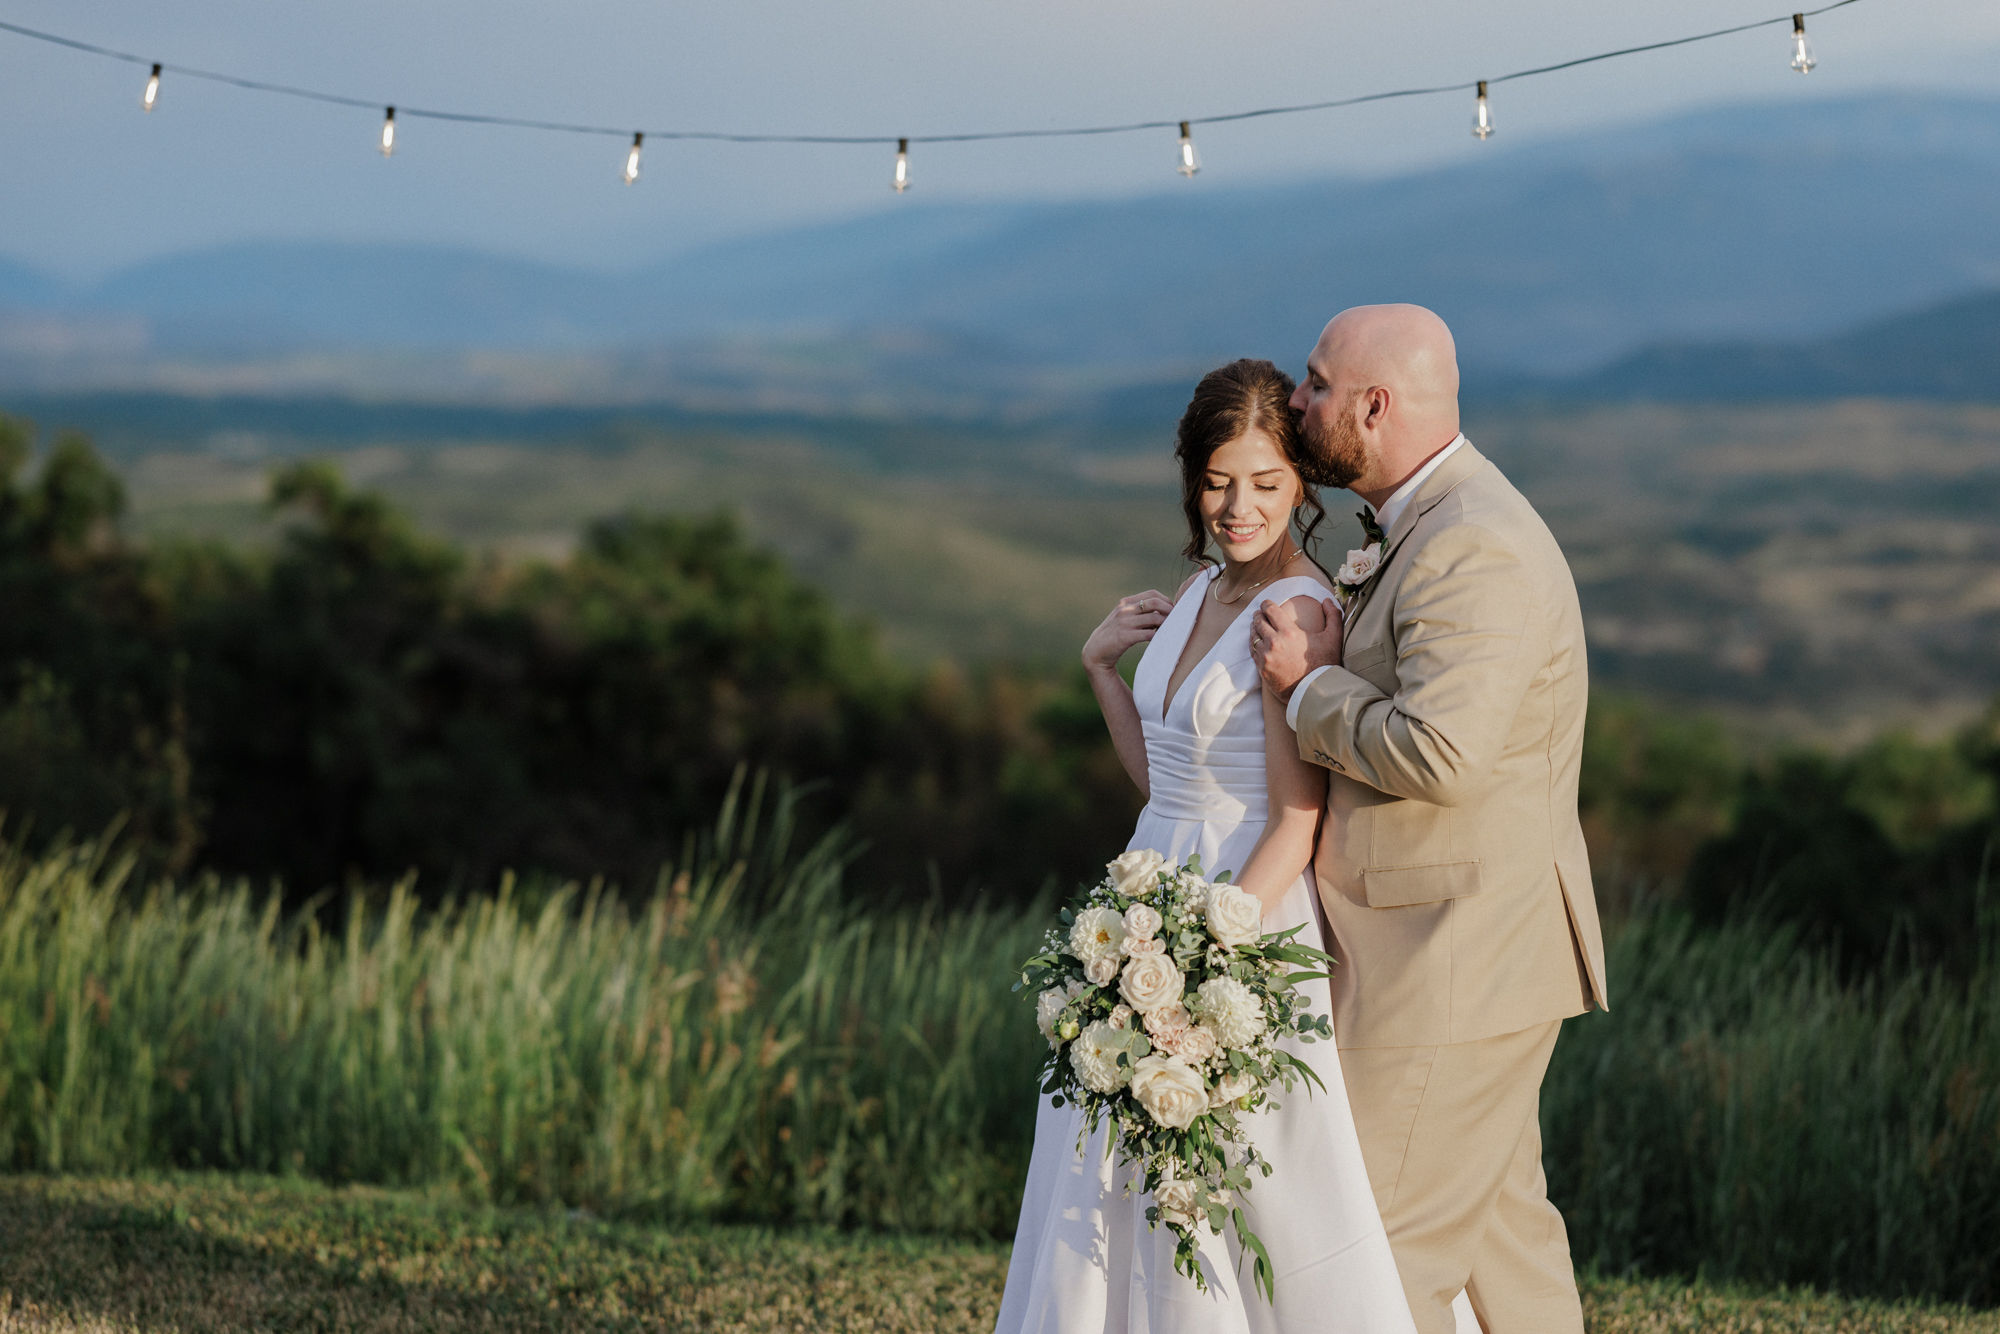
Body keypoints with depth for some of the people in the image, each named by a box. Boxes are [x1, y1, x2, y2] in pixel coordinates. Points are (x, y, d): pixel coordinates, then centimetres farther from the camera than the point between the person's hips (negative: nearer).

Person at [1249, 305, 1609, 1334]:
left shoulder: (1475, 552, -21)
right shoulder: (1427, 525, 14)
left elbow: (1435, 752, -31)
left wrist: (1310, 684, -17)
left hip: (1453, 967, -11)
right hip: (1464, 955, 11)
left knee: (1388, 1249, -5)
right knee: (1495, 1221, 15)